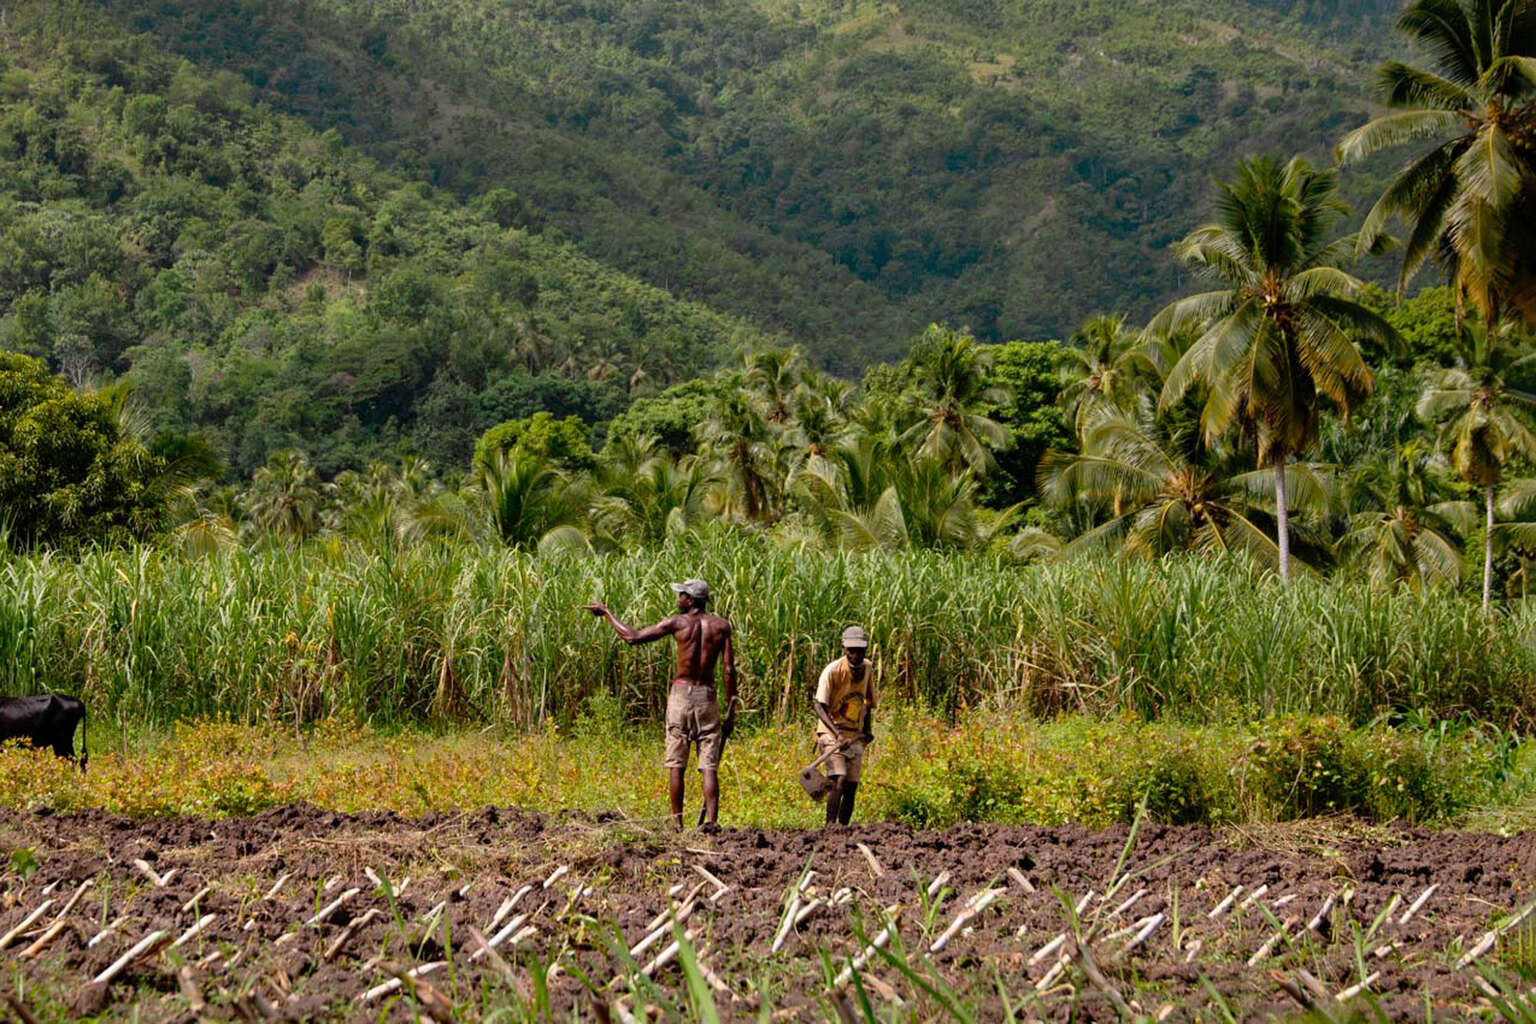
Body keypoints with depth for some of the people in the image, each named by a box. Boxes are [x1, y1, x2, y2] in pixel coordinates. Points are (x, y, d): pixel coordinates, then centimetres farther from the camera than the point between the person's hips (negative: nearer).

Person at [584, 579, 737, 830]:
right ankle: (712, 819, -14)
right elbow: (729, 669, 0)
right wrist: (731, 709, 5)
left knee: (676, 764, 3)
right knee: (709, 766, -1)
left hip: (681, 695, -2)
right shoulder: (721, 626, 4)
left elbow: (632, 637, -2)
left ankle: (677, 821, 1)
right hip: (708, 697, 2)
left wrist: (606, 612, 10)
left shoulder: (678, 623, -3)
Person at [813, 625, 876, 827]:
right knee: (839, 780, -22)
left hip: (856, 736, 6)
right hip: (831, 733, -6)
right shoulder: (833, 671, -15)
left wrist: (868, 729, 14)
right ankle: (829, 826, -24)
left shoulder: (867, 669, 5)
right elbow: (820, 707, -21)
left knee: (851, 788, 2)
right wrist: (838, 734, -33)